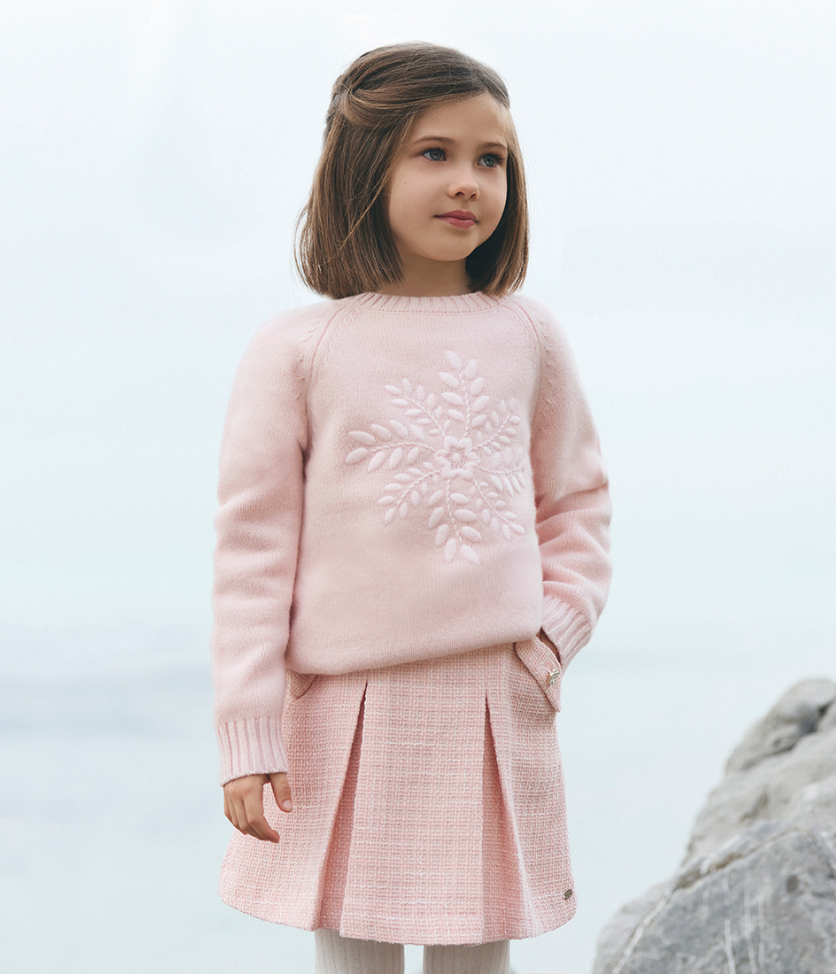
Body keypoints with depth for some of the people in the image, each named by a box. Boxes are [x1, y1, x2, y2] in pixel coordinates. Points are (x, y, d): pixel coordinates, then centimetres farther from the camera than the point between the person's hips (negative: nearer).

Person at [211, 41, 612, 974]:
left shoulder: (527, 337, 6)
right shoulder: (296, 351, -3)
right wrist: (246, 740, -6)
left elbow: (577, 502, 16)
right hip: (346, 719, -2)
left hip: (497, 712, 2)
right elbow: (252, 546, -2)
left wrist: (555, 637, 0)